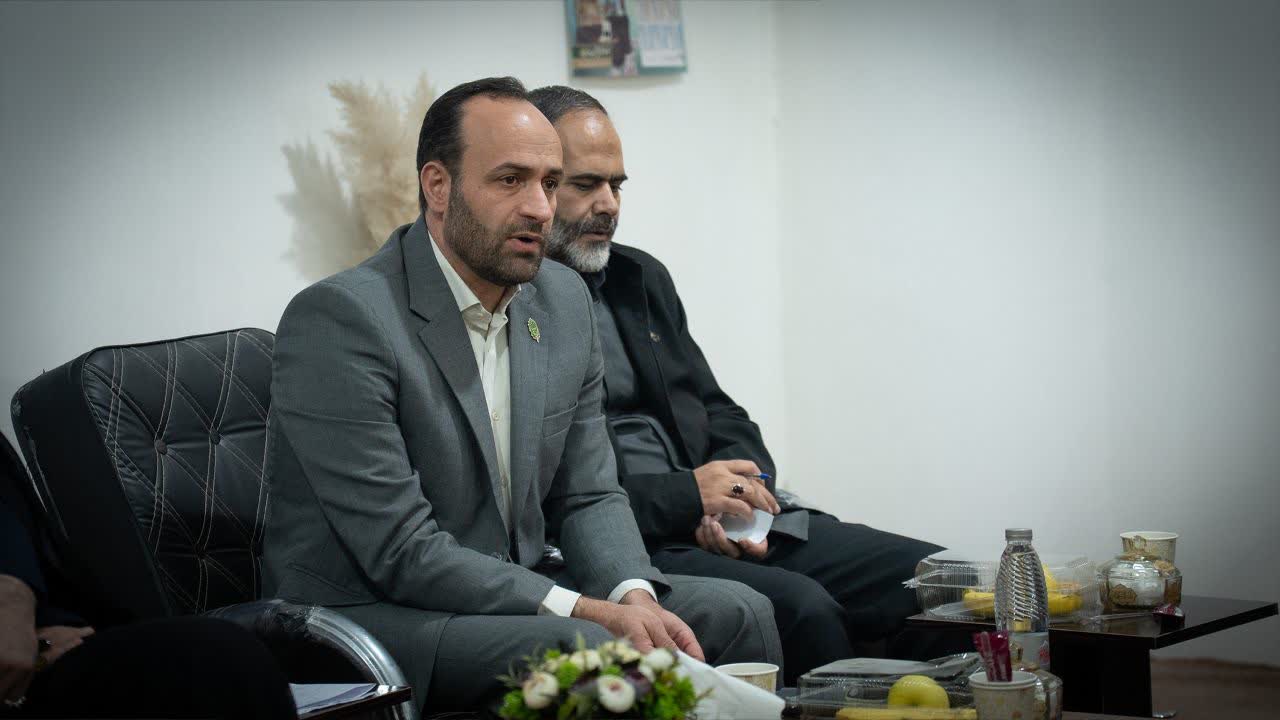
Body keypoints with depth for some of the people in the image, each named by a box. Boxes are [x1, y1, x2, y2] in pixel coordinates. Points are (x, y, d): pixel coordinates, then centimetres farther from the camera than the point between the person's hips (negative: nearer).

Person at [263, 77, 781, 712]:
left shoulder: (562, 298, 6)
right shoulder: (340, 319, -19)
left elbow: (588, 496, 10)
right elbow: (403, 553, -22)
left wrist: (634, 595, -12)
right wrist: (587, 611, -25)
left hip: (513, 592, 8)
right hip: (367, 610, -7)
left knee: (737, 613, -4)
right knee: (589, 649, -31)